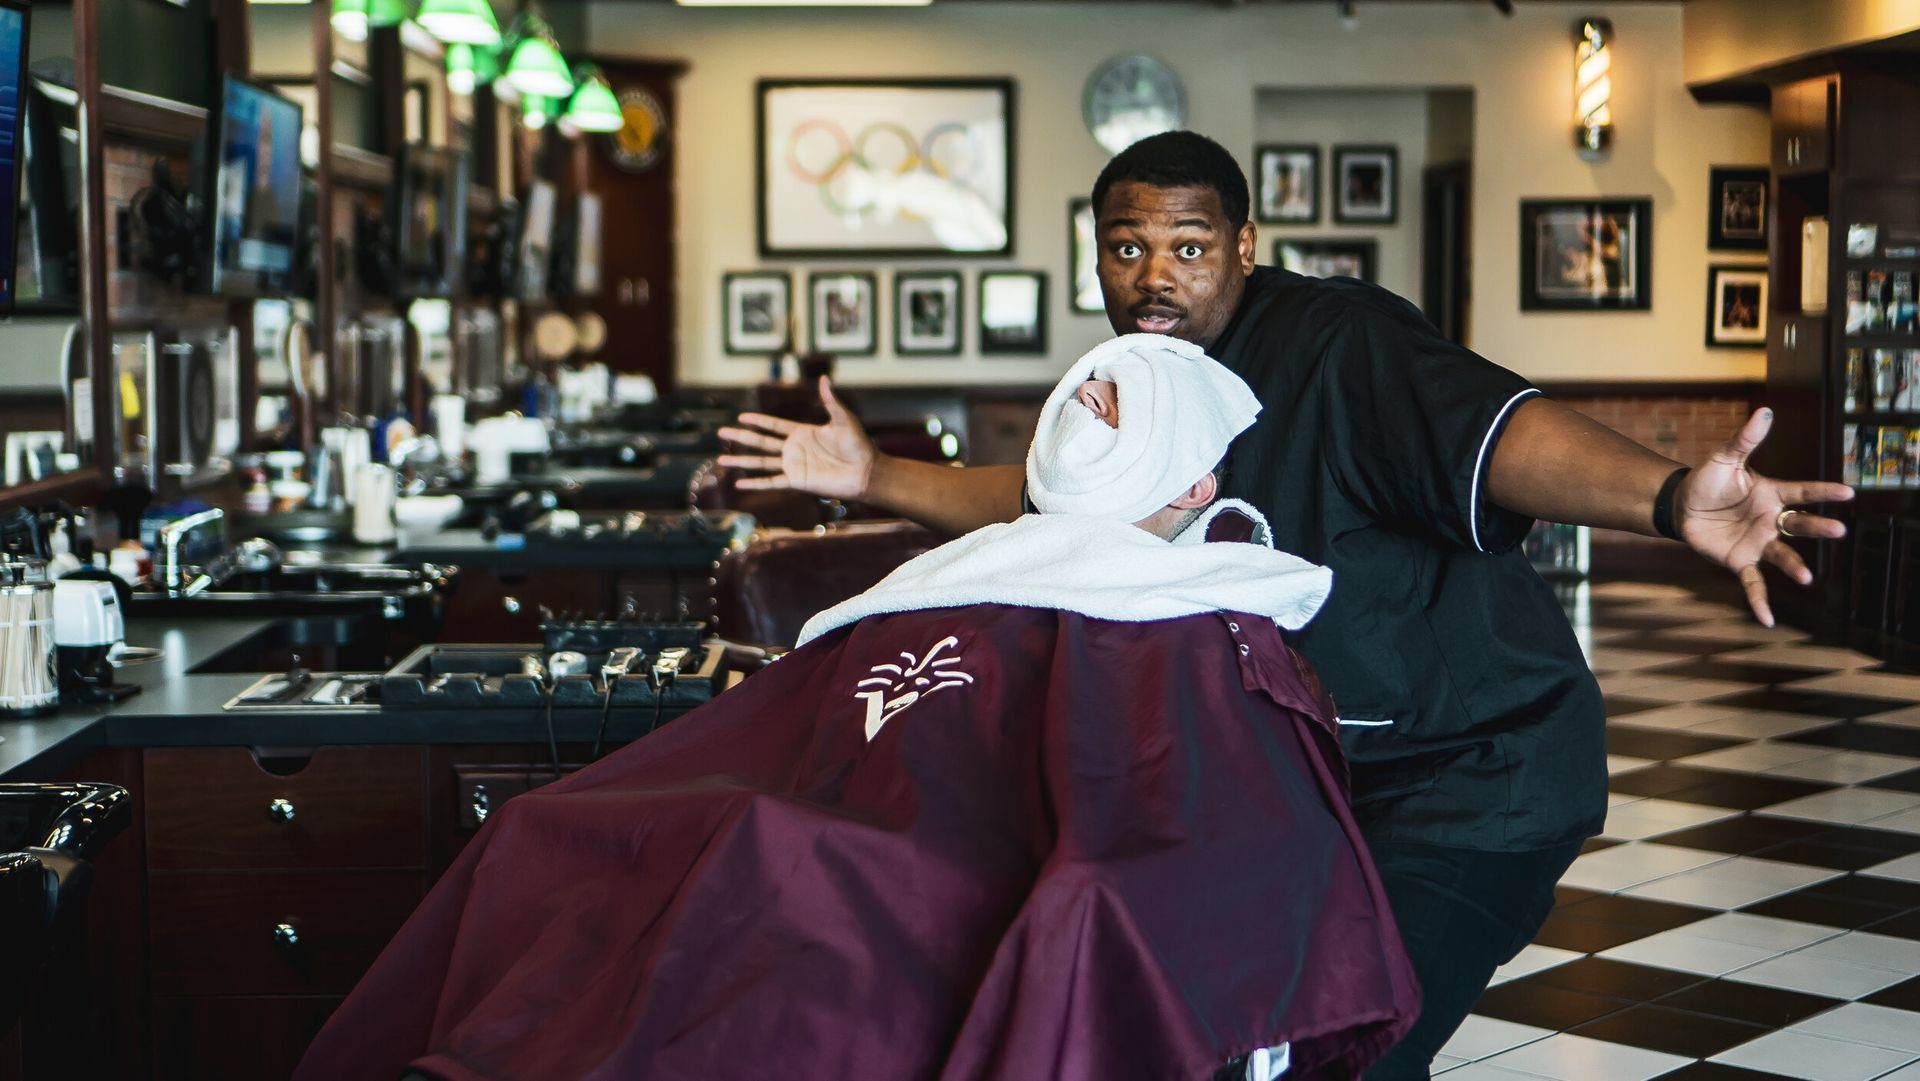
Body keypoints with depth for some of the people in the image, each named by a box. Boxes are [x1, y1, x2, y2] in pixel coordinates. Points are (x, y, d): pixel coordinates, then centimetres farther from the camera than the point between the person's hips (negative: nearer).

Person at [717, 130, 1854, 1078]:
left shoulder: (1337, 344, -22)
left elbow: (1497, 430, -40)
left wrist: (1669, 497, -58)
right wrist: (873, 475, 21)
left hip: (1475, 770, -9)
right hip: (1320, 769, 9)